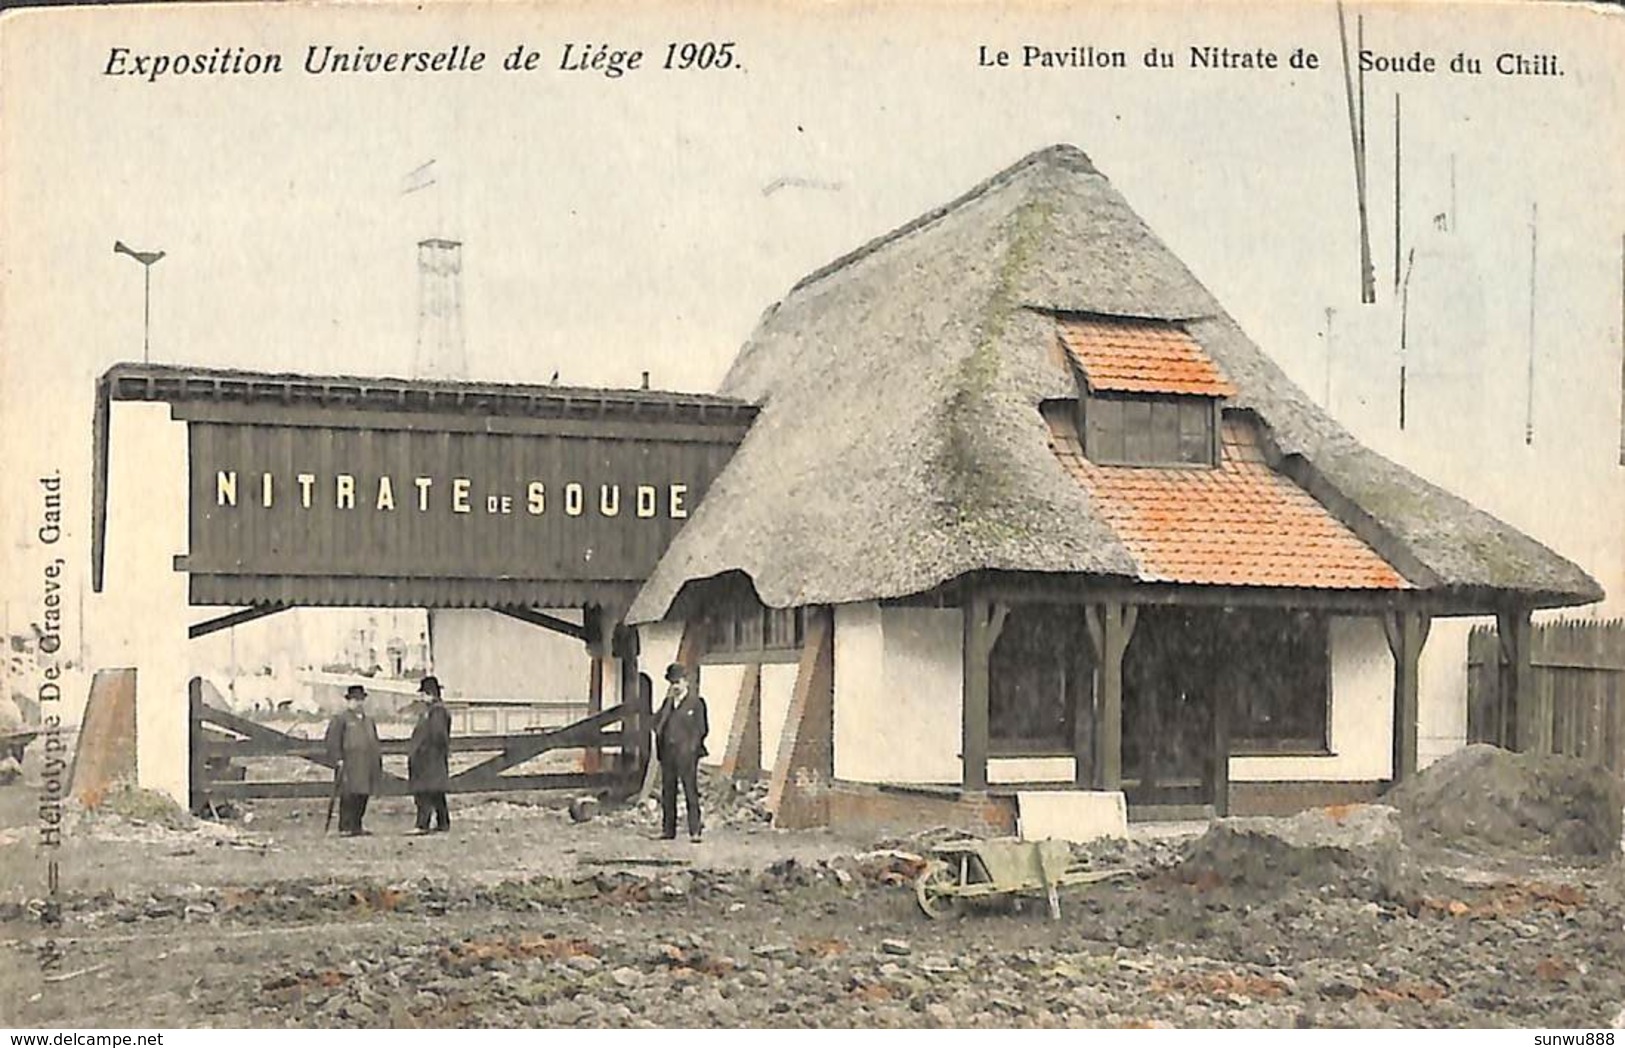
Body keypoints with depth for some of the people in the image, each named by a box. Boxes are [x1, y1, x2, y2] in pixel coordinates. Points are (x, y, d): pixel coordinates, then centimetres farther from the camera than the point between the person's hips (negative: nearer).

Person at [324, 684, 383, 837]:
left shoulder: (369, 721, 21)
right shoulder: (340, 720, -2)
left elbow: (374, 742, 27)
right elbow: (333, 741, -8)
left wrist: (379, 758, 17)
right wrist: (339, 759, -15)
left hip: (366, 767, 7)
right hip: (349, 766, -7)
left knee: (363, 796, 7)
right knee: (349, 797, -9)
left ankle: (356, 826, 14)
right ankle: (345, 828, -6)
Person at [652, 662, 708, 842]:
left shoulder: (696, 702, 0)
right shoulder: (667, 702, 15)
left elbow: (701, 729, -1)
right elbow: (657, 723, 2)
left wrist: (692, 749, -7)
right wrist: (668, 702, -3)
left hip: (686, 754, -5)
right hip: (667, 754, 5)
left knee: (691, 792, -8)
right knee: (667, 792, 8)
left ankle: (695, 832, -9)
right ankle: (668, 830, 13)